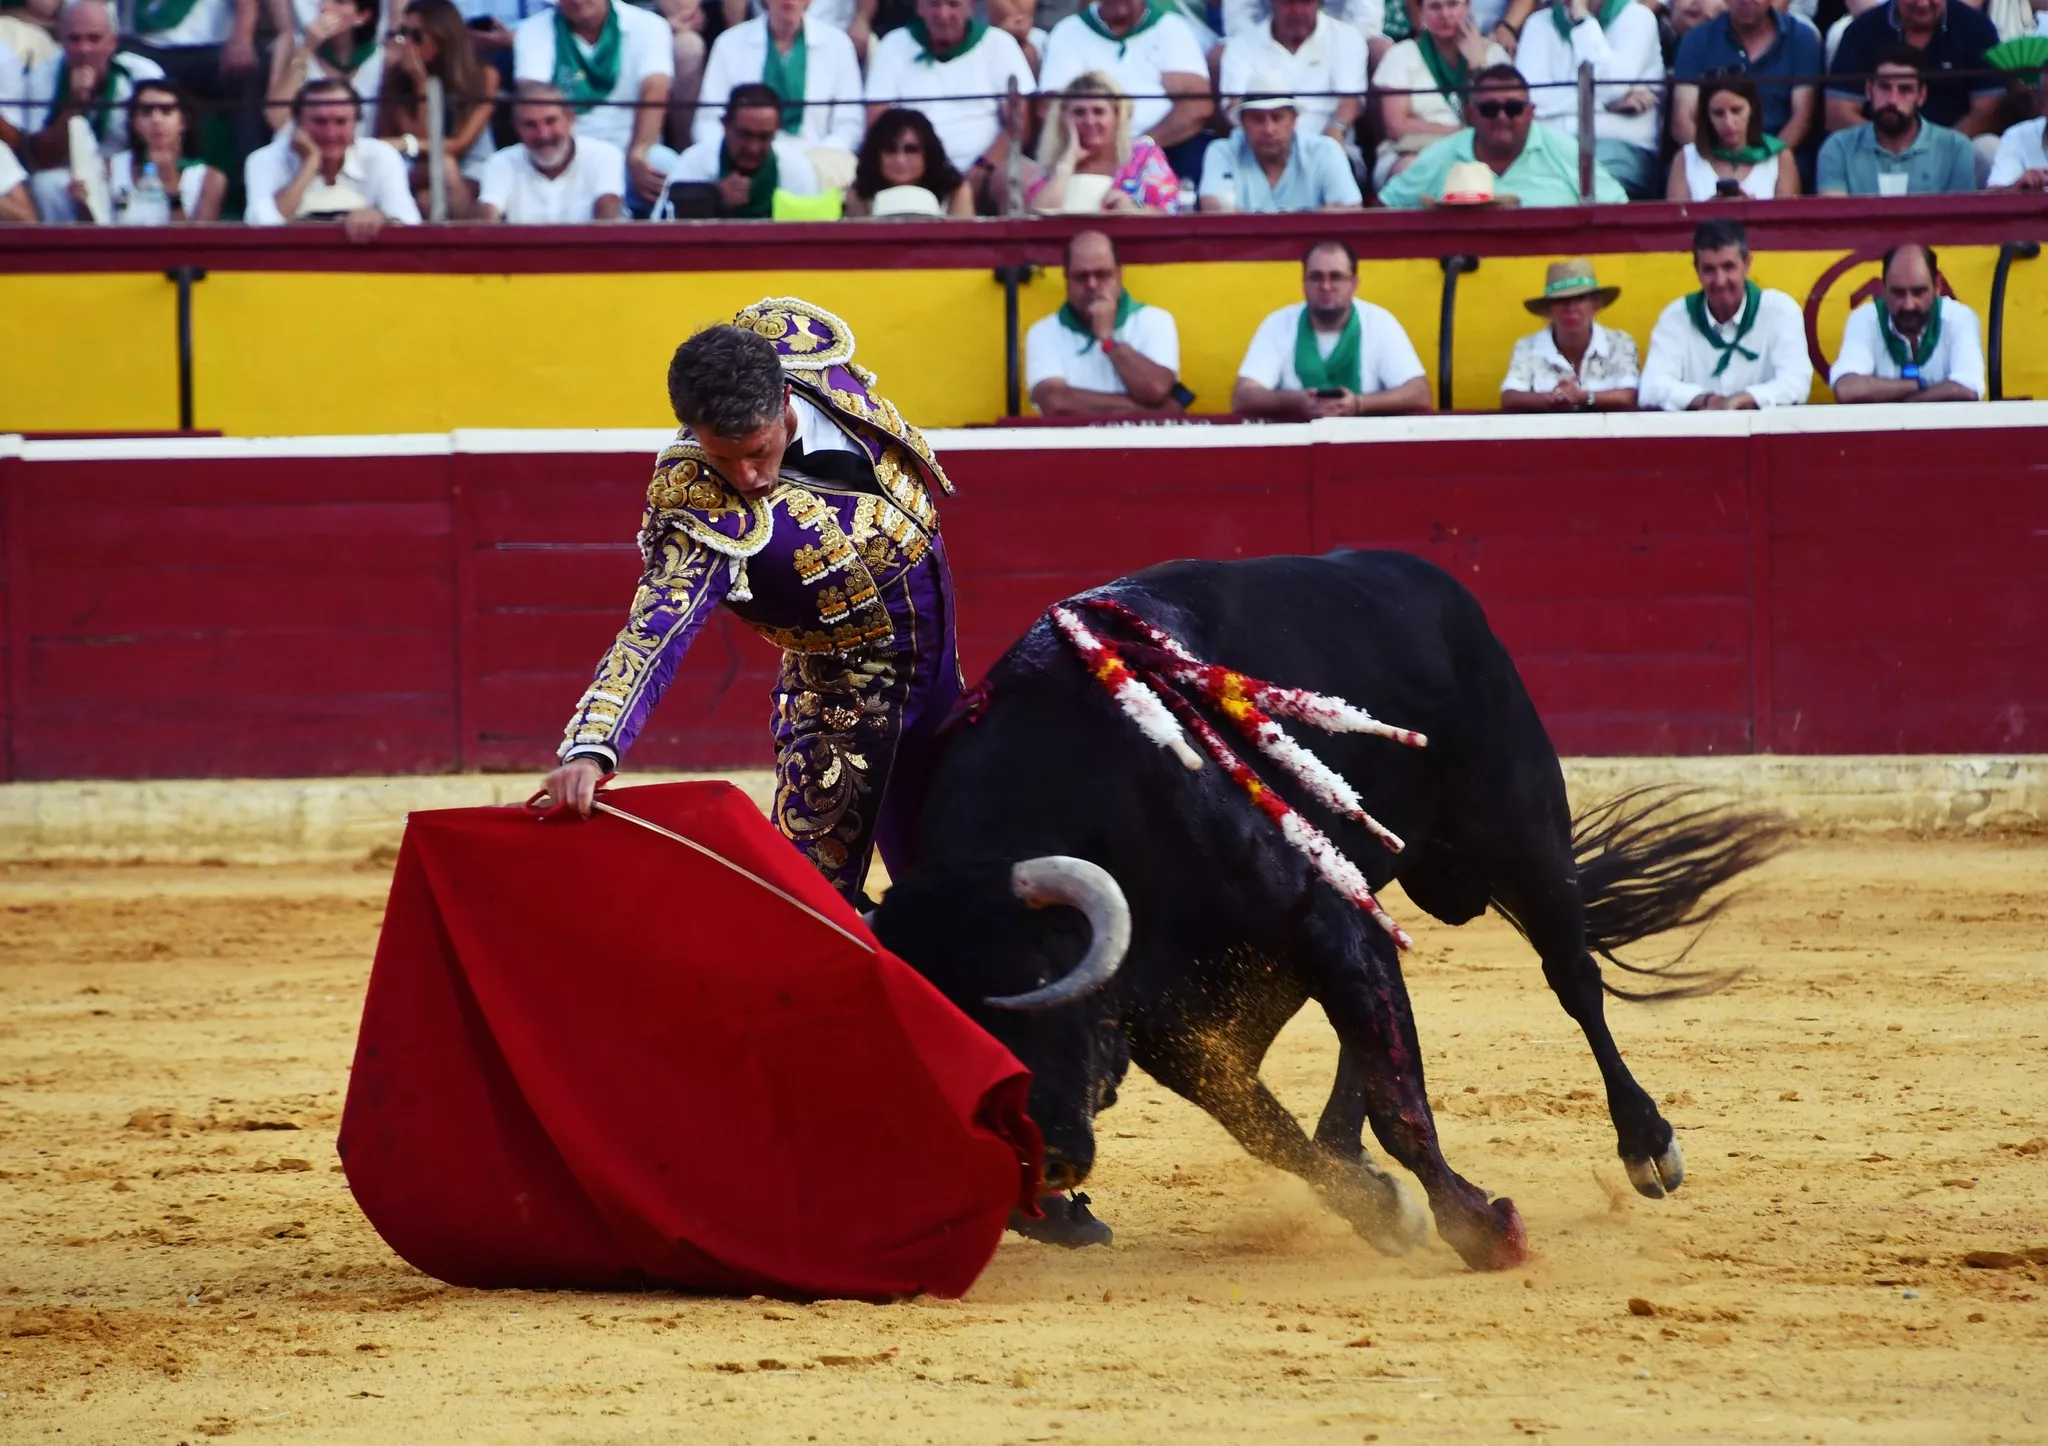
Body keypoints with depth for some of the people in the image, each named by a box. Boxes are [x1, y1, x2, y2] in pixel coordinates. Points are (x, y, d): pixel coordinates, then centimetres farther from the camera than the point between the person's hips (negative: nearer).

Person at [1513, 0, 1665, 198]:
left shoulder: (1636, 18, 4)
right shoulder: (1540, 24, 11)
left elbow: (1614, 88, -14)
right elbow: (1529, 96, -6)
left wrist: (1582, 19, -10)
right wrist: (1608, 103, -13)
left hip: (1624, 147, -2)